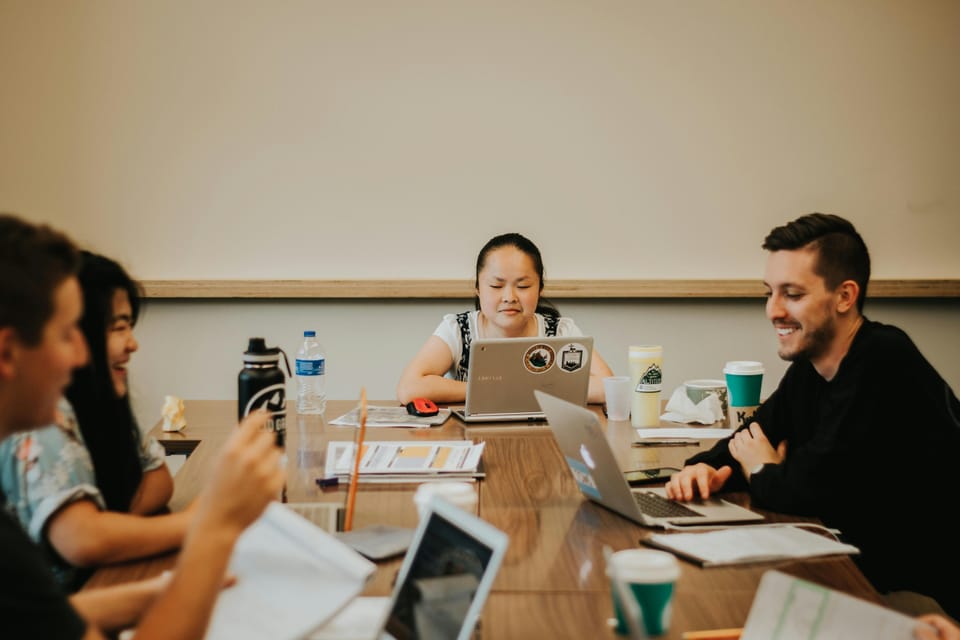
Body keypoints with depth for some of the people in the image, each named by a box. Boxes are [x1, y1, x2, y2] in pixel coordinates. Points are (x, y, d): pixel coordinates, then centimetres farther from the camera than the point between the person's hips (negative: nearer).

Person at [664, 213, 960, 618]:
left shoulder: (883, 364, -24)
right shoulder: (808, 367, 3)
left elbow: (813, 487, -27)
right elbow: (750, 439, 13)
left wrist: (762, 473, -5)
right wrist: (705, 467, -9)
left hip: (913, 592, -7)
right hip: (852, 562, 7)